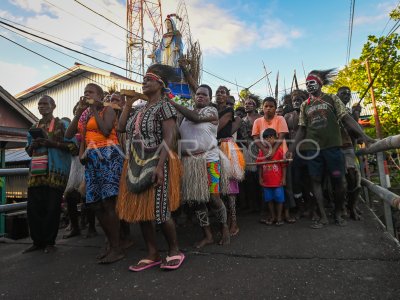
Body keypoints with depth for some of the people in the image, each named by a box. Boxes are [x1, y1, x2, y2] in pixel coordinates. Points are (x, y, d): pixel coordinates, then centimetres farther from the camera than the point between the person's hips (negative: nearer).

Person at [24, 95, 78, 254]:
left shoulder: (62, 125, 4)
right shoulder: (34, 127, 21)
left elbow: (73, 146, -5)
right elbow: (29, 151, 28)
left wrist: (52, 143, -15)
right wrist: (33, 145, 5)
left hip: (55, 172, -5)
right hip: (36, 171, 5)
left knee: (52, 208, -1)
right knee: (33, 207, 4)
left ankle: (49, 242, 13)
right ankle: (37, 241, 19)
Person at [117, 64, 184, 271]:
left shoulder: (164, 106, -6)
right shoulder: (139, 110, 17)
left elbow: (169, 137, -17)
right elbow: (121, 127, 11)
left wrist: (160, 166, -25)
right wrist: (128, 103, 12)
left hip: (155, 165, -8)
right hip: (136, 167, 8)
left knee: (158, 211, -5)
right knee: (140, 210, 9)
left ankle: (175, 251, 17)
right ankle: (152, 254, 22)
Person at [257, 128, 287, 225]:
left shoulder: (279, 150, -8)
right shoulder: (261, 151, 0)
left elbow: (283, 166, -6)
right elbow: (260, 166, 5)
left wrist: (284, 178, -7)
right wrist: (260, 178, 4)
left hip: (278, 181, -3)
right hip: (266, 182, 3)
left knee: (279, 199, 7)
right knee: (269, 199, 13)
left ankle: (279, 217, 22)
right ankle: (272, 217, 28)